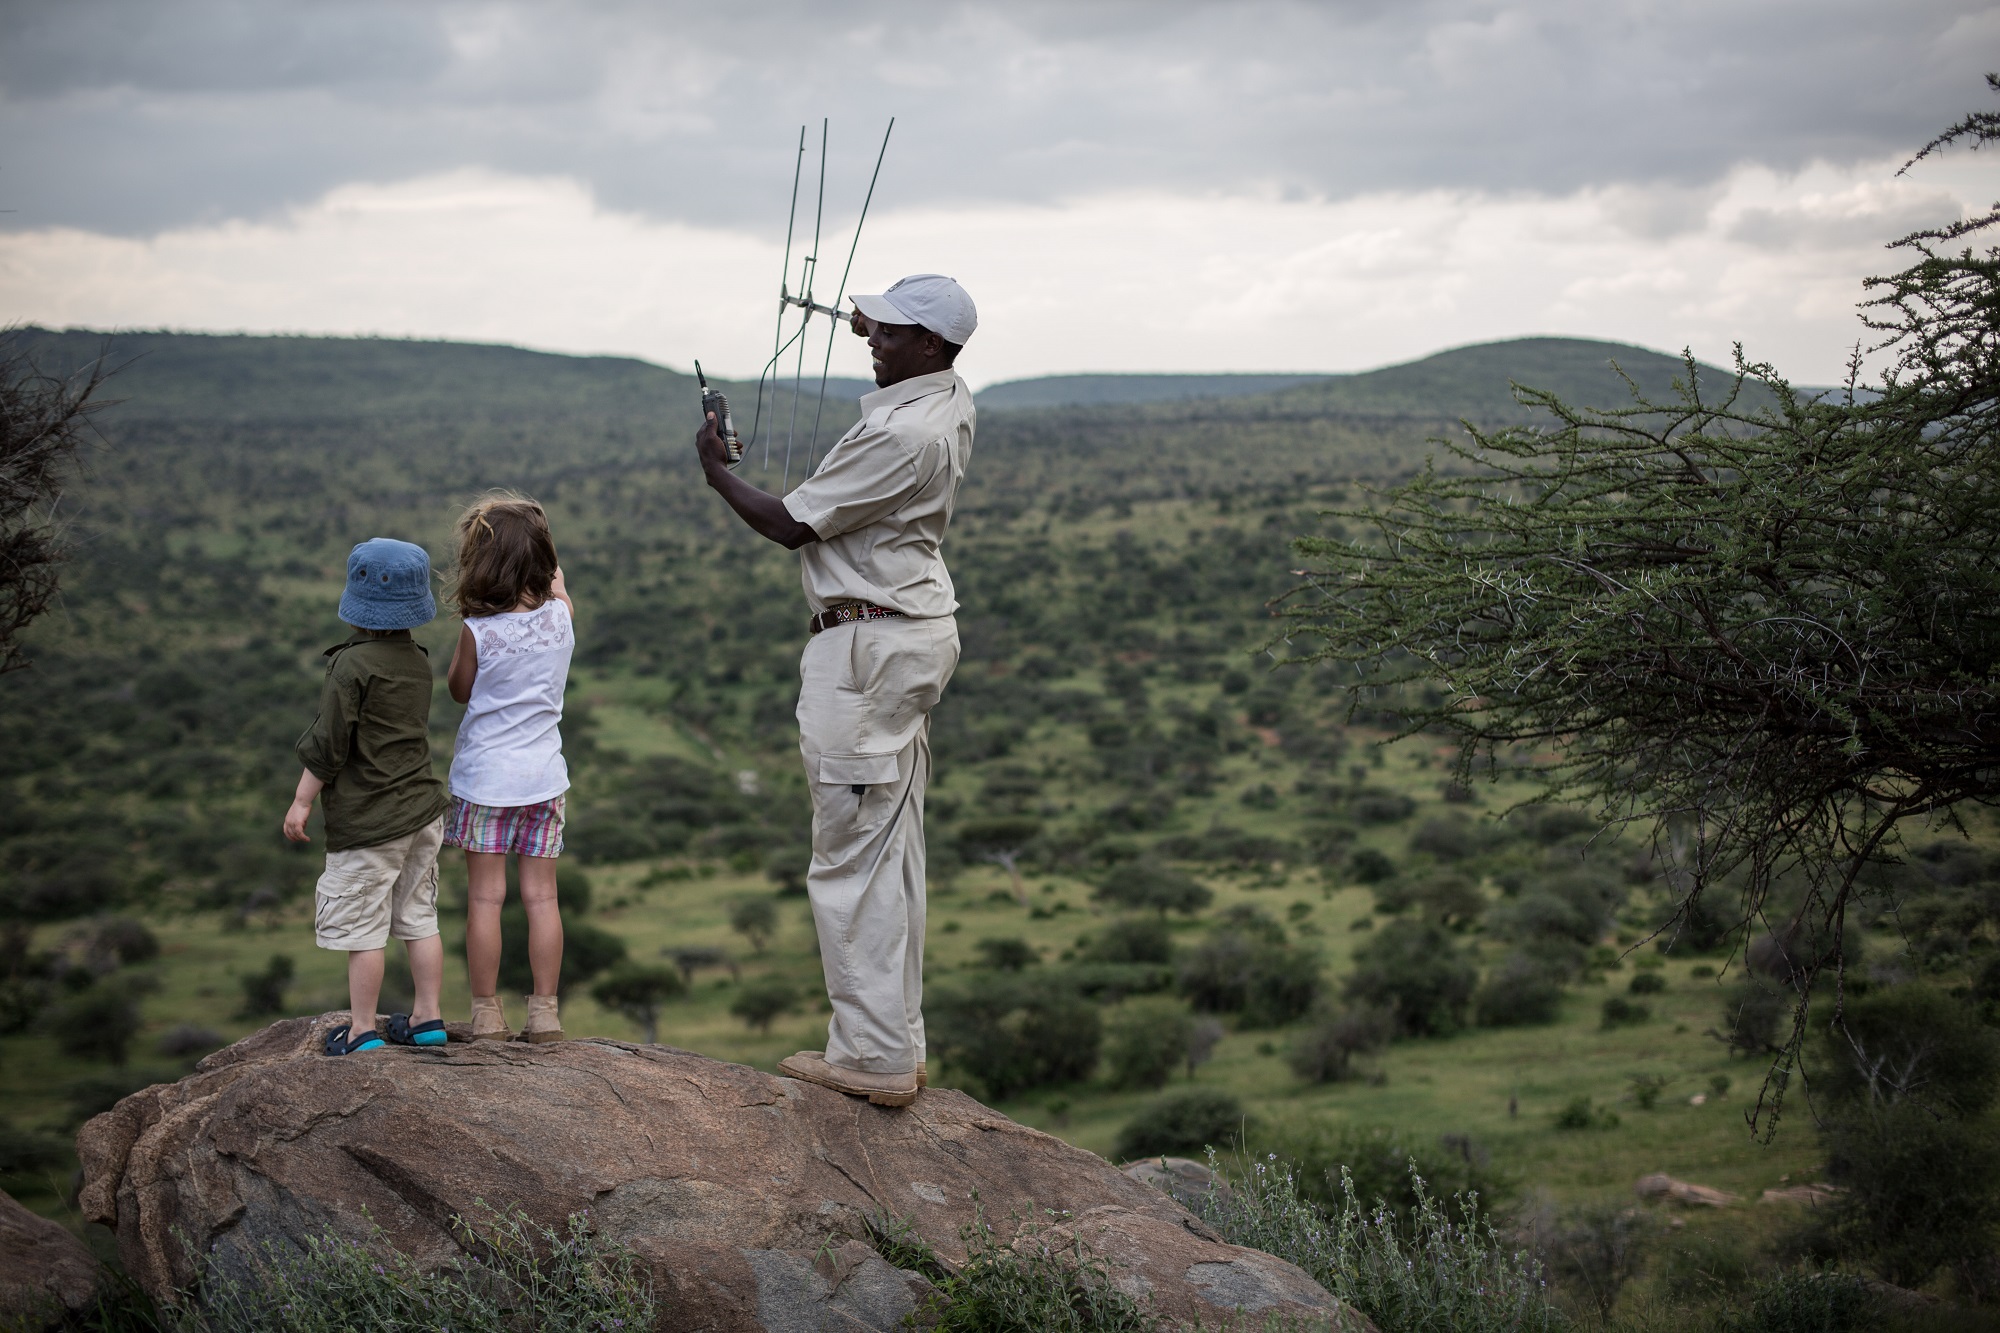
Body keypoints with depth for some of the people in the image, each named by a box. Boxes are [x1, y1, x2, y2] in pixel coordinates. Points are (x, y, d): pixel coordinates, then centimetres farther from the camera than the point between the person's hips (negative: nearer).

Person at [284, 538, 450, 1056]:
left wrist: (301, 802, -7)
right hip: (423, 809, 7)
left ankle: (362, 1029, 8)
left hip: (368, 819, -7)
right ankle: (427, 1017, 20)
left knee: (362, 926, 2)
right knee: (419, 917, 14)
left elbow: (328, 744, -15)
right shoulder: (418, 661, 6)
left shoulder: (351, 666, -16)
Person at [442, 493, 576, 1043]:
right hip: (544, 776, 3)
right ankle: (544, 1012, 11)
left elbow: (459, 689, 1)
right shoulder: (560, 617, -6)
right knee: (541, 895, 8)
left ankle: (487, 1014, 9)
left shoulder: (479, 631, -16)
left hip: (485, 777, -3)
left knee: (485, 897, 4)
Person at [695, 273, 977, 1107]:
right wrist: (867, 317, 27)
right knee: (892, 851, 14)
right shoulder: (951, 401, 7)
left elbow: (791, 526, -14)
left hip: (865, 646, -10)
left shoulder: (901, 436, -22)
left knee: (852, 857, -6)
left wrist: (716, 473, 0)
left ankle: (874, 1057, -4)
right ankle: (898, 1043, 20)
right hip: (916, 630, 10)